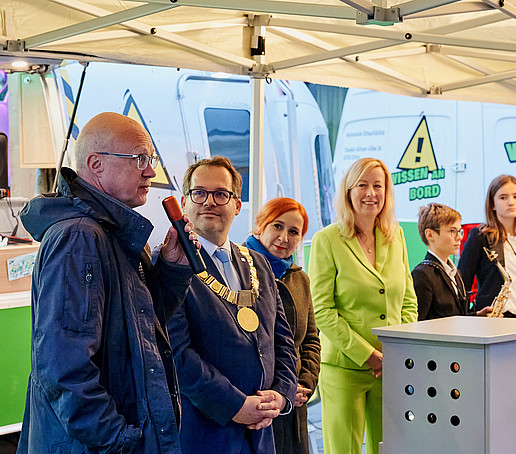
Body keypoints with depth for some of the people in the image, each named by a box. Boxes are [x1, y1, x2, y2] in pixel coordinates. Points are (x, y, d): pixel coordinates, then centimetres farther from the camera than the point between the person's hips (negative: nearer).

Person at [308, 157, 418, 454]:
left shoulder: (396, 236, 10)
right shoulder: (327, 240, -5)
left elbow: (408, 301, 14)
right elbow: (321, 310, -9)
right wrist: (367, 355, -12)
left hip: (392, 370, 4)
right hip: (344, 367, -4)